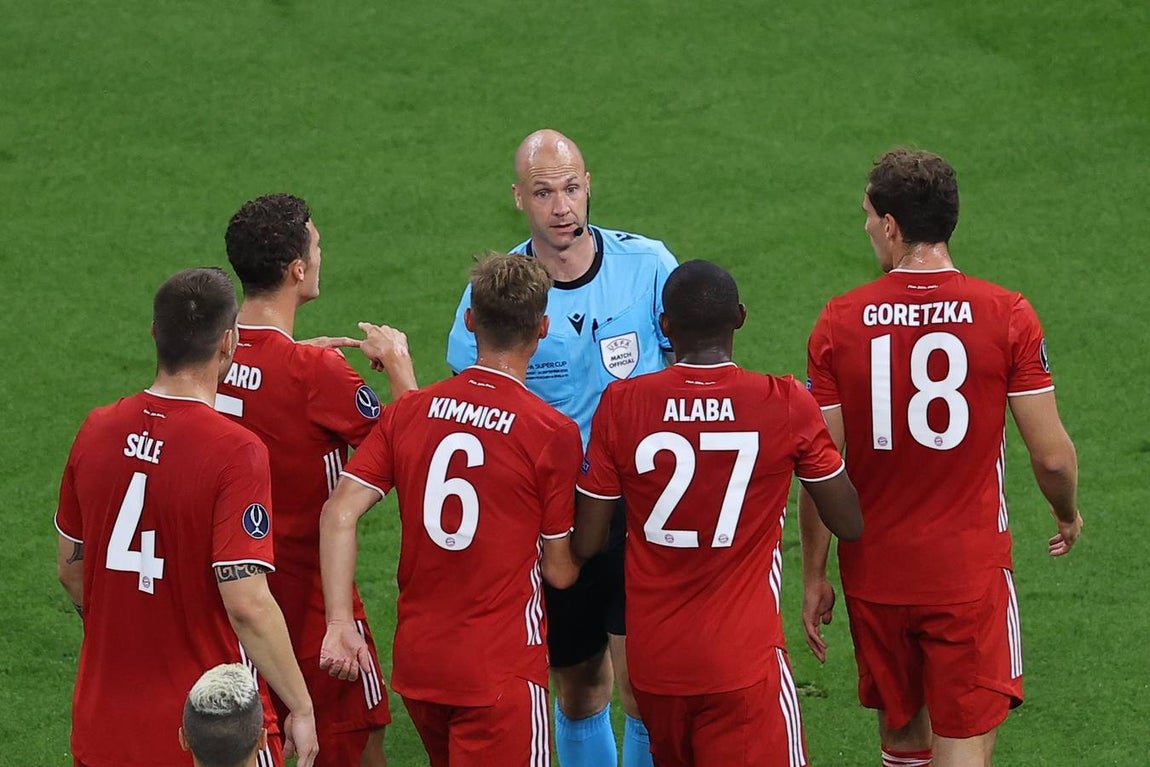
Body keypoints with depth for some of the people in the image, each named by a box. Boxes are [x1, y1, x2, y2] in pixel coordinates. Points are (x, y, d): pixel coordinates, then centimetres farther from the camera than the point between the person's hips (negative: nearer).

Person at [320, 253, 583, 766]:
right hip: (501, 668, -5)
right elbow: (559, 572, -4)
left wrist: (339, 623, -8)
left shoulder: (408, 411, 2)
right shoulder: (553, 432, -11)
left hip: (416, 661, 5)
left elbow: (339, 513, -7)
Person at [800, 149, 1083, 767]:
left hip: (873, 573, 2)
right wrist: (1068, 513, 14)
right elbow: (1052, 455, -8)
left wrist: (814, 576, 6)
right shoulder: (1007, 316, -11)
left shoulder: (840, 322, -8)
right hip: (970, 571, -2)